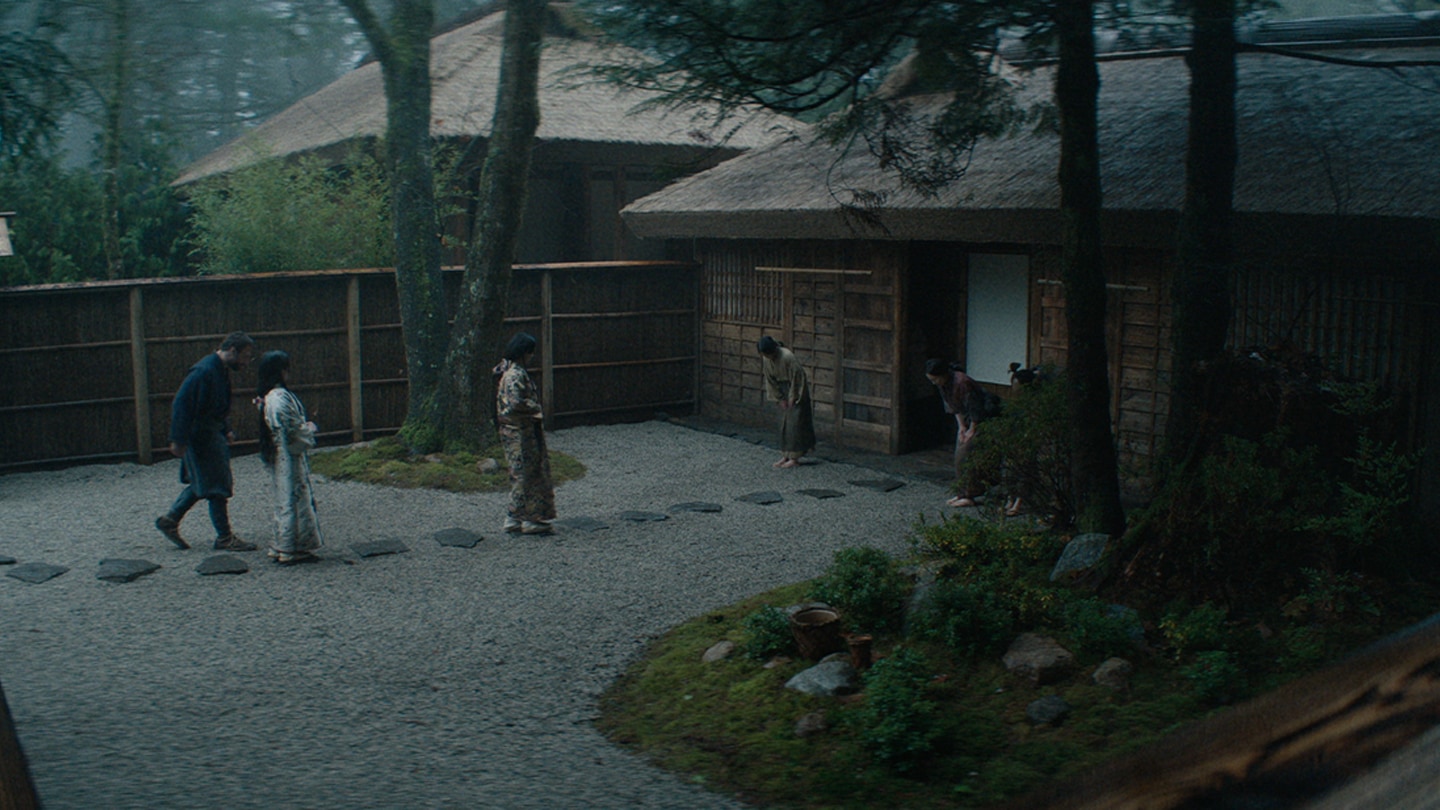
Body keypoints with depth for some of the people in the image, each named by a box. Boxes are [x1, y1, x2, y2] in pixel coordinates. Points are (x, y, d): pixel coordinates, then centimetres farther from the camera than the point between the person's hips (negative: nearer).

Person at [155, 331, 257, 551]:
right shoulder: (204, 372, -22)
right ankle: (224, 537, 7)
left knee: (202, 482, 18)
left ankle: (170, 520, 28)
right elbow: (181, 405, -23)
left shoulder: (221, 371, 9)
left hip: (212, 434, 10)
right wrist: (178, 440, -23)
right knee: (217, 487, -2)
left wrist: (226, 430, 16)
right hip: (200, 438, -10)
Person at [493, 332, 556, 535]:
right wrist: (537, 410, -14)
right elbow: (516, 403, -28)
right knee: (525, 474, -2)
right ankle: (528, 519, 4)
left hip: (513, 430, 10)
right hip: (520, 432, -10)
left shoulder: (506, 370, 12)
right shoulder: (516, 374, -19)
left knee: (521, 475, 15)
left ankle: (514, 518, 19)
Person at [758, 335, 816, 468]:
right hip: (784, 391, 7)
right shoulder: (766, 359, -8)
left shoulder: (787, 357, -29)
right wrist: (780, 398, 1)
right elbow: (770, 380, 2)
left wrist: (792, 398, -14)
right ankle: (786, 456, 12)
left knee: (794, 423, -8)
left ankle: (794, 458, -6)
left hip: (797, 391, -7)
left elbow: (797, 377, -21)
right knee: (784, 424, 7)